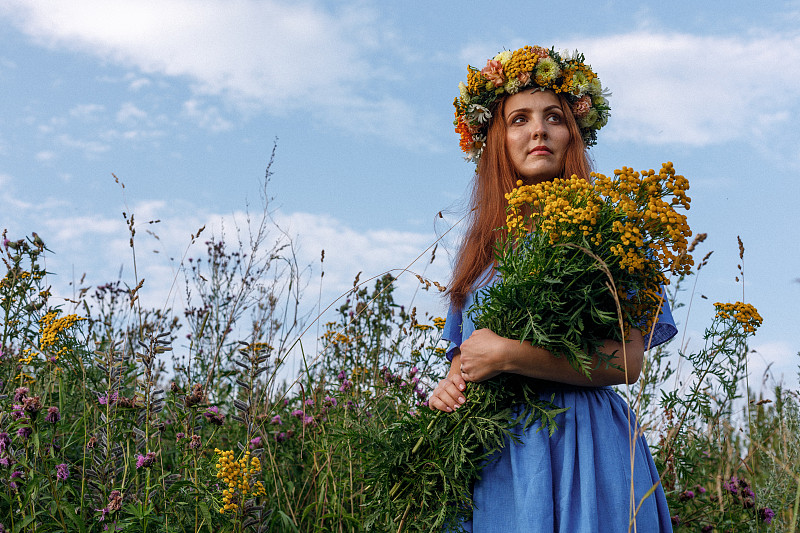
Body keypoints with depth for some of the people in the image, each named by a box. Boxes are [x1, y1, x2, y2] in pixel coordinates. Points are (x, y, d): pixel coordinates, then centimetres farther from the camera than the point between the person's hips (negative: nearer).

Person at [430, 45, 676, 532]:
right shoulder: (482, 247, 14)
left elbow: (627, 361, -11)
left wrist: (508, 355, -16)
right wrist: (450, 386, -2)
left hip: (581, 444, -4)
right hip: (490, 453, 4)